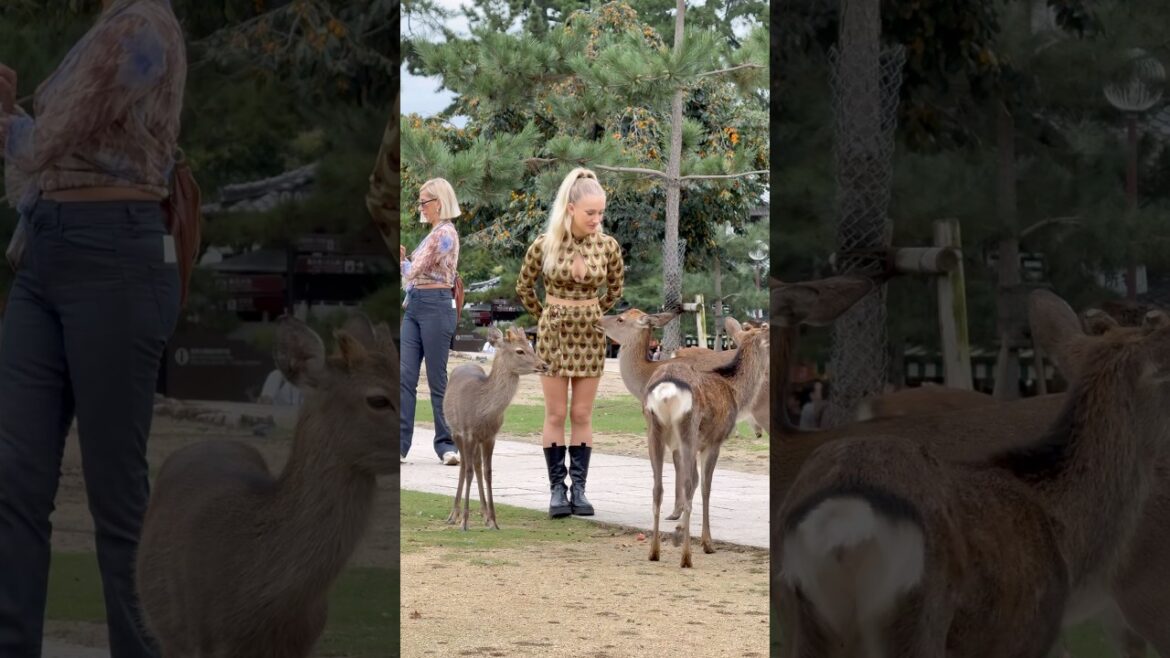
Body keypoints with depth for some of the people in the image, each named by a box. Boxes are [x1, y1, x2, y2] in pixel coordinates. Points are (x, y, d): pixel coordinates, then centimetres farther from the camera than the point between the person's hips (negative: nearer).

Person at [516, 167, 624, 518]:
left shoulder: (608, 246, -5)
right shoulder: (544, 245, -10)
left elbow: (615, 289, 13)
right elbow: (524, 287, 6)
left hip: (590, 334, 1)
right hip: (553, 332, -1)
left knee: (582, 415, 4)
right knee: (556, 414, 1)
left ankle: (579, 487, 8)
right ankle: (557, 488, 6)